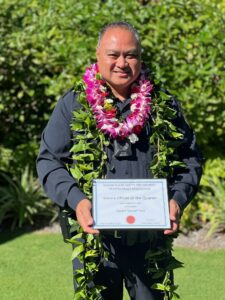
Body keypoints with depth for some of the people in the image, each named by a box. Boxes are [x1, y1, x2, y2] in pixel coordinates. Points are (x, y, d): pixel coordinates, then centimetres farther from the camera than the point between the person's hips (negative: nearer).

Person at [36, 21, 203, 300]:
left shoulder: (163, 105, 8)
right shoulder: (73, 105, 4)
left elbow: (190, 157, 13)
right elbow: (48, 161, 3)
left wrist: (178, 199, -4)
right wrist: (76, 200, -14)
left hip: (151, 239, 1)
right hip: (95, 235, -1)